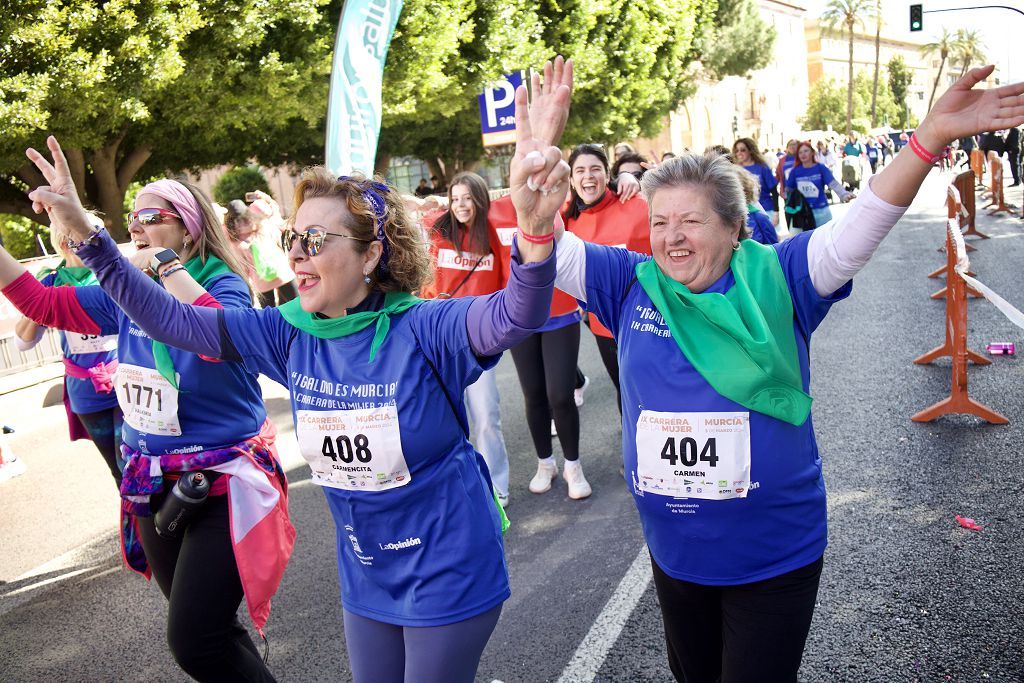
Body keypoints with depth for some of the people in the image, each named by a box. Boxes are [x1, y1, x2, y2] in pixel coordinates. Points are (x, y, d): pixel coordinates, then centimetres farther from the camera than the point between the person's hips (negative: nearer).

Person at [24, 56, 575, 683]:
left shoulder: (422, 330, -23)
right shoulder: (290, 335, -7)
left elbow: (515, 317, -40)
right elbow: (172, 320, -3)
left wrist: (534, 229, -60)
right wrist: (86, 233, -11)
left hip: (449, 574, -5)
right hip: (366, 578, 6)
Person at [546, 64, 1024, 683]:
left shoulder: (775, 280, -9)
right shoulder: (632, 286, -3)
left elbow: (861, 229, -19)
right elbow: (549, 251, -11)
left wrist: (930, 139, -32)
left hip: (776, 556, -3)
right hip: (674, 554, 3)